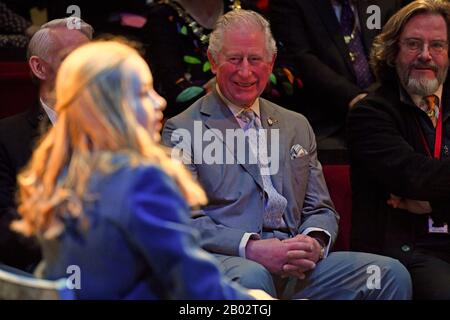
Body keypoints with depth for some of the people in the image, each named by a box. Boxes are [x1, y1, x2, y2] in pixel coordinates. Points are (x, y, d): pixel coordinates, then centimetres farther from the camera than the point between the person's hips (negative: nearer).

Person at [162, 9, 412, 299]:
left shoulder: (297, 127, 23)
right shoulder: (182, 130, 5)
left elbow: (321, 210, 22)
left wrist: (314, 243, -3)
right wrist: (250, 248, -19)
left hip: (296, 267, 5)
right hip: (224, 261, -5)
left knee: (392, 274, -17)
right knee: (252, 277, -41)